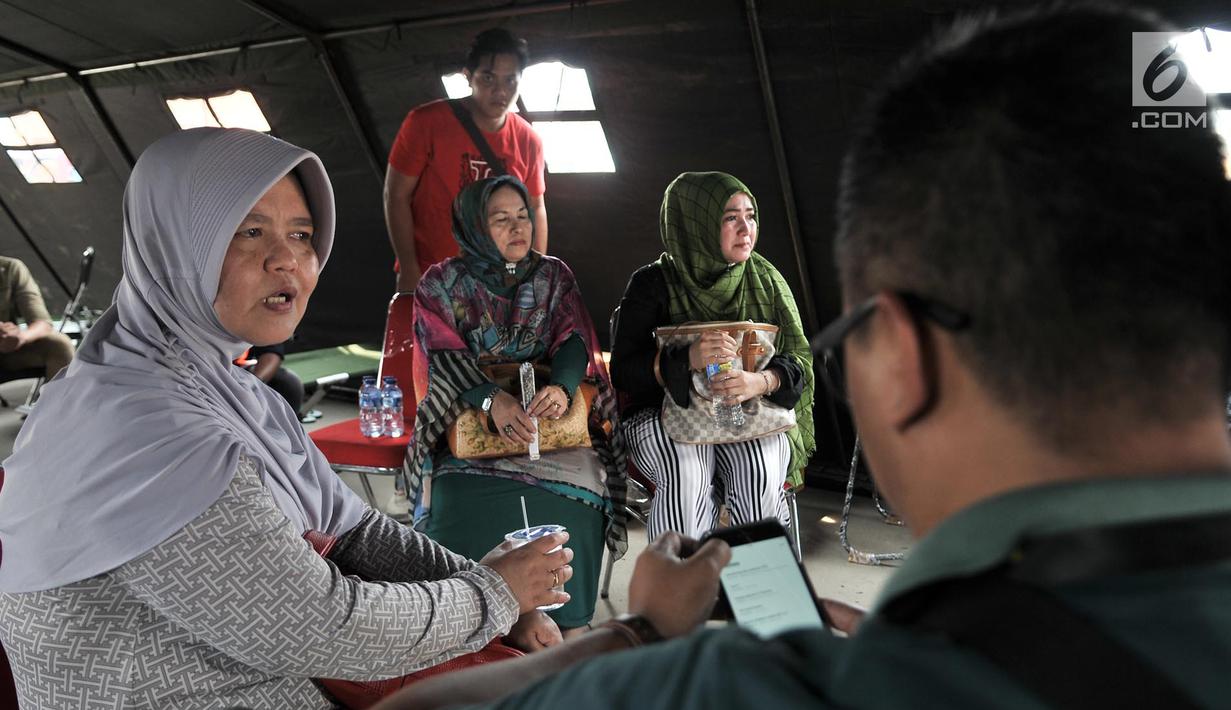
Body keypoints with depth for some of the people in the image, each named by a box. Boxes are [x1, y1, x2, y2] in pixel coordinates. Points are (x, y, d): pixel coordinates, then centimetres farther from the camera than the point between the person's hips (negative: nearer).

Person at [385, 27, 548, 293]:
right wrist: (409, 272, -11)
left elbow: (535, 208, 10)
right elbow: (396, 195, -7)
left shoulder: (528, 141, 1)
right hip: (428, 279, -3)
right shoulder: (425, 122, -9)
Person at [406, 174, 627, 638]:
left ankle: (568, 633, -6)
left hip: (554, 421, 2)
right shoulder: (441, 284, 8)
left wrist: (562, 386, -22)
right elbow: (445, 358, -5)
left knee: (574, 494, -20)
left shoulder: (554, 276, 14)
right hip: (470, 425, -1)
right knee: (464, 504, -23)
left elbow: (573, 340, 0)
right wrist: (492, 400, -24)